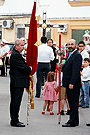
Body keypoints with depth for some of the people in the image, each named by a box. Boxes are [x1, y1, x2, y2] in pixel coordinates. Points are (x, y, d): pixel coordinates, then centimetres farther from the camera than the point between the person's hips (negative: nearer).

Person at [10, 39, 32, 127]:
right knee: (16, 101, -8)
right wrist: (30, 69, -2)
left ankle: (14, 120, 19)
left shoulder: (17, 54, 19)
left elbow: (23, 65, 22)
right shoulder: (15, 55, -15)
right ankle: (15, 121, -5)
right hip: (18, 82, -11)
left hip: (17, 82, 11)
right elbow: (22, 67, -18)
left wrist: (28, 68, 5)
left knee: (15, 101, 13)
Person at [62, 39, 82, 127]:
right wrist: (62, 67, 4)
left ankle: (72, 122, -2)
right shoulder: (70, 55, 18)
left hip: (73, 84, -10)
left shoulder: (77, 55, -13)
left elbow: (76, 71, -20)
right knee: (72, 103, 14)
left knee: (73, 103, -5)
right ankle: (75, 121, 21)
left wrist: (72, 83, -23)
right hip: (68, 83, 10)